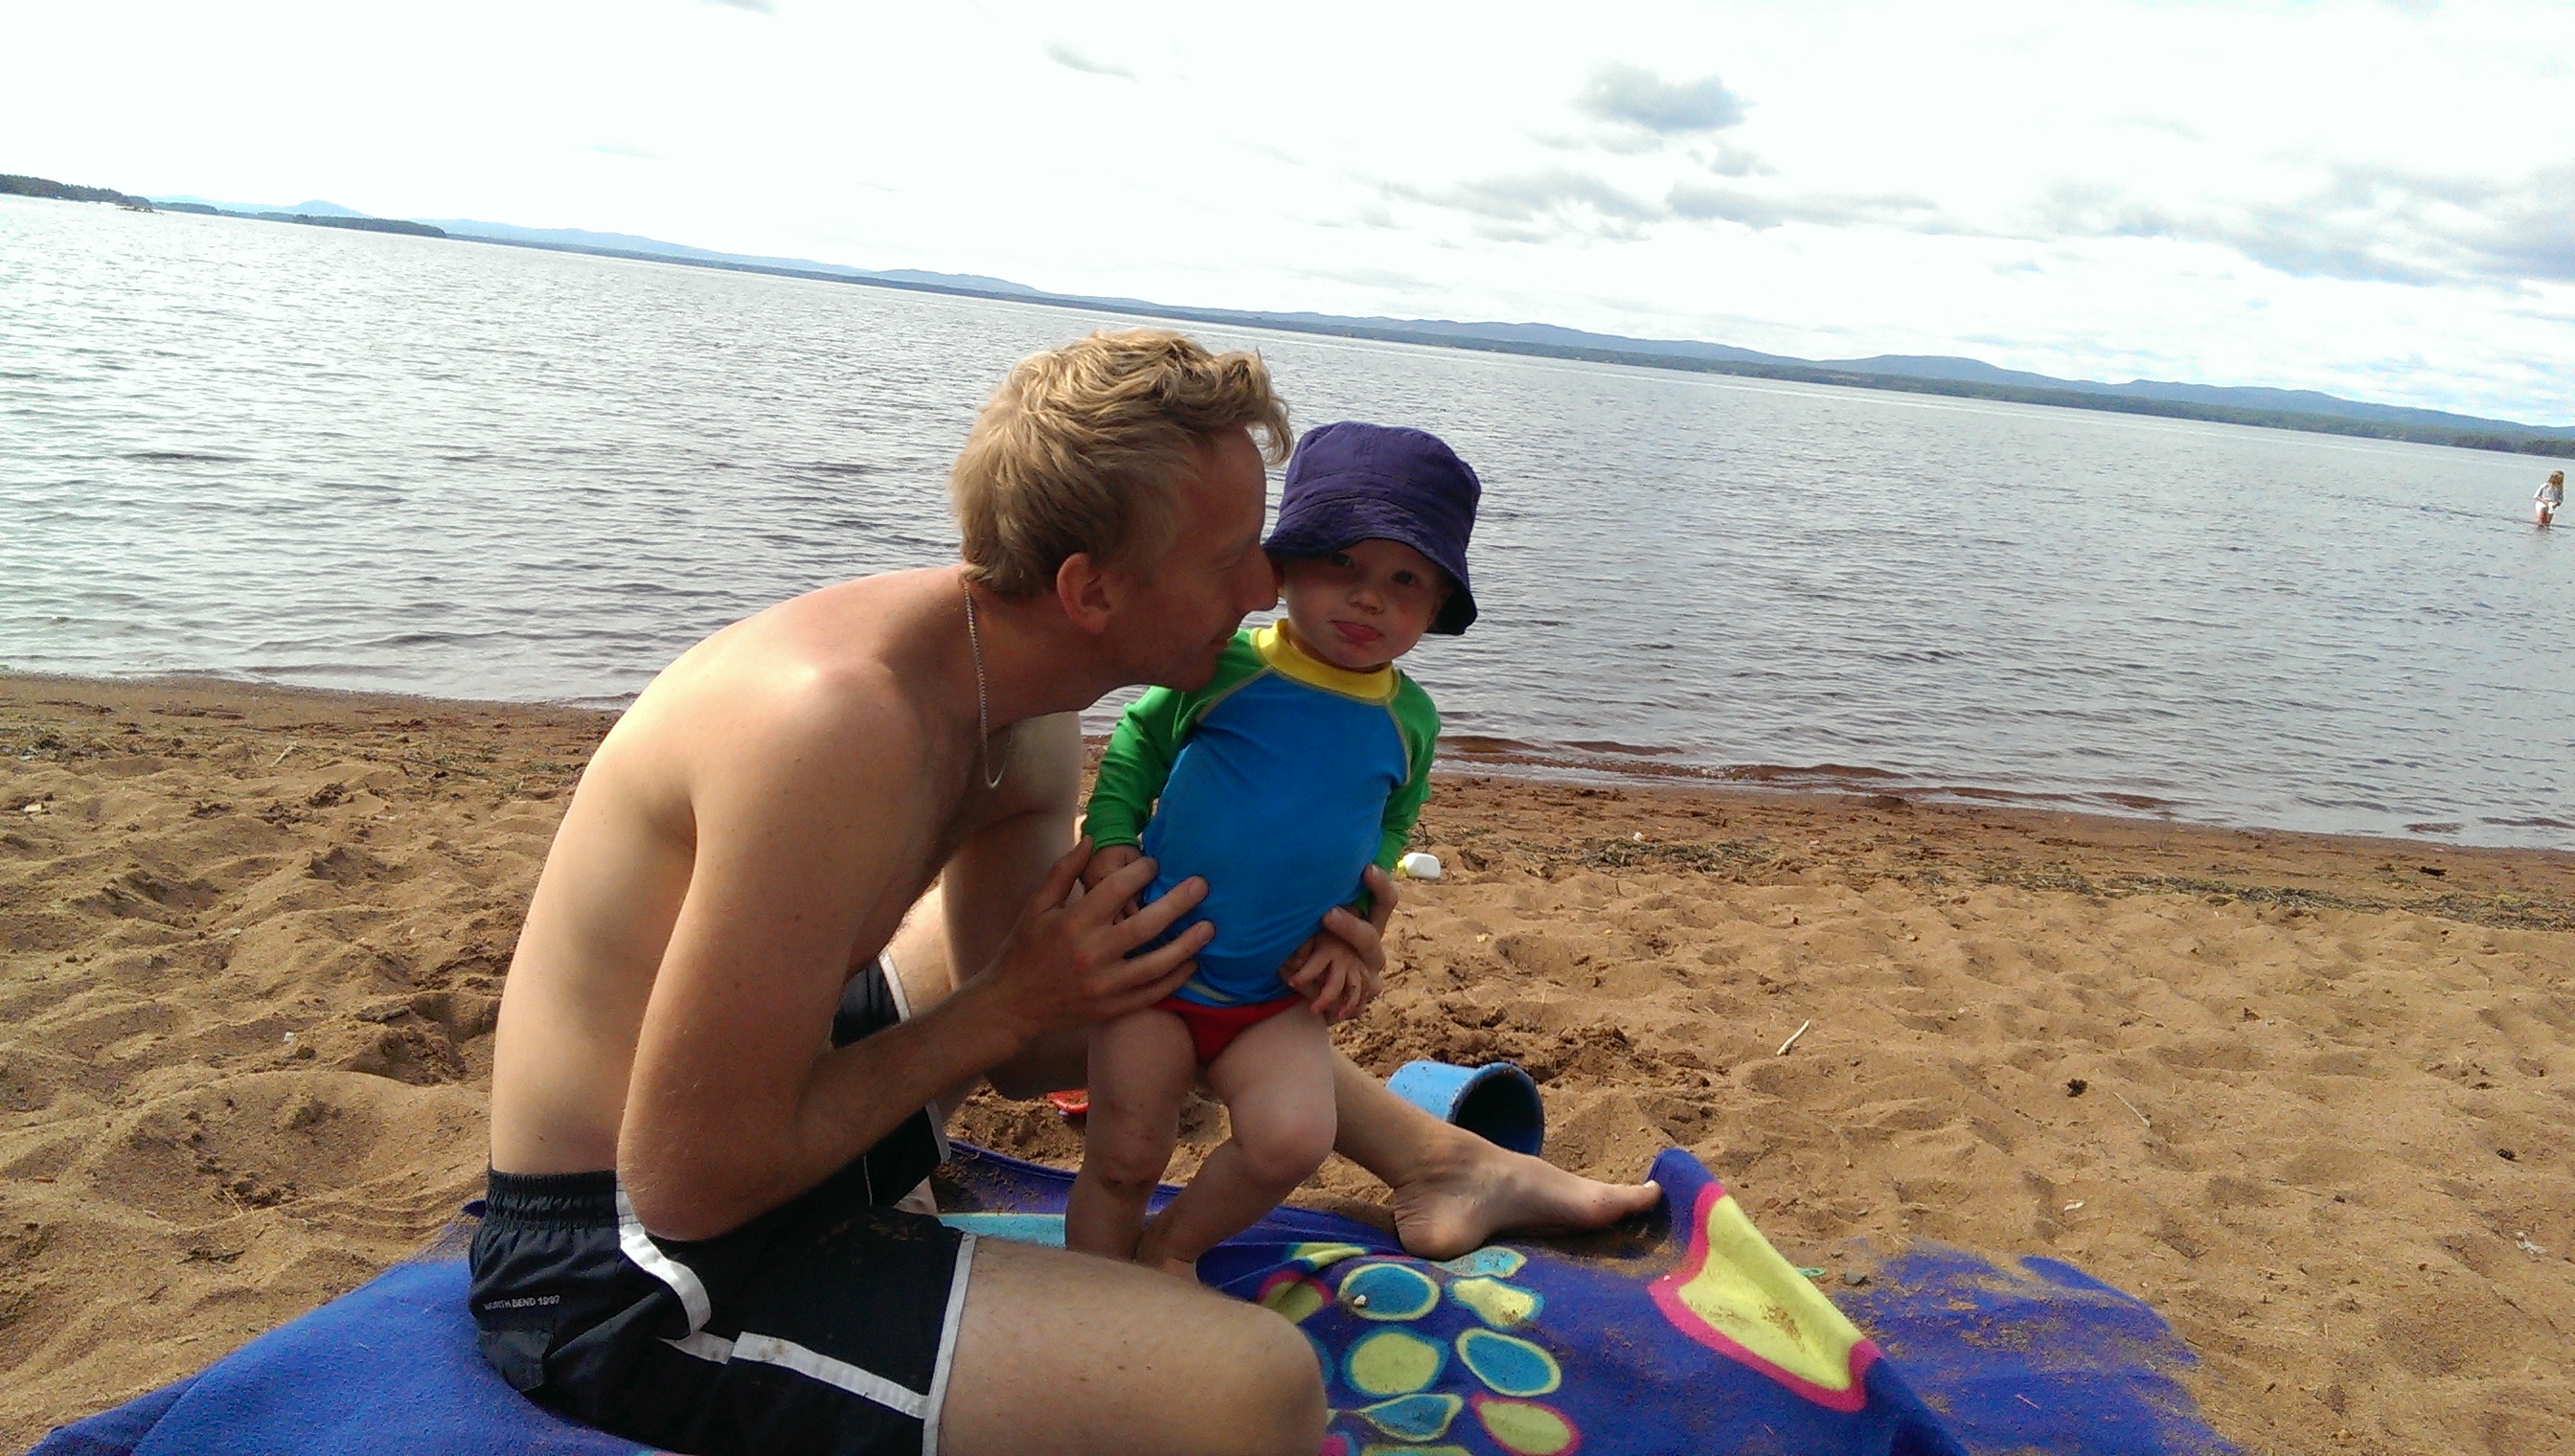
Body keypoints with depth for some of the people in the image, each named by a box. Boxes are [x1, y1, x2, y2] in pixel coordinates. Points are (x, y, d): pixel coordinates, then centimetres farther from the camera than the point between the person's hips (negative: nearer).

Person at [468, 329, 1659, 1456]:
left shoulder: (1025, 709, -5)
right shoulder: (843, 725, -32)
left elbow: (1024, 1049, 5)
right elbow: (684, 1185, -27)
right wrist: (1002, 1010, -20)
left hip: (752, 1089, 9)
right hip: (628, 1271, -9)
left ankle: (1441, 1163, 37)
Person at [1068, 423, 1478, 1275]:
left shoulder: (1407, 720, -1)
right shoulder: (1223, 668, -11)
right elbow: (1137, 743, 4)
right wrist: (1110, 839, -8)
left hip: (1278, 996, 2)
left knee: (1293, 1138, -16)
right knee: (1124, 1156, 1)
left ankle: (1174, 1245, 14)